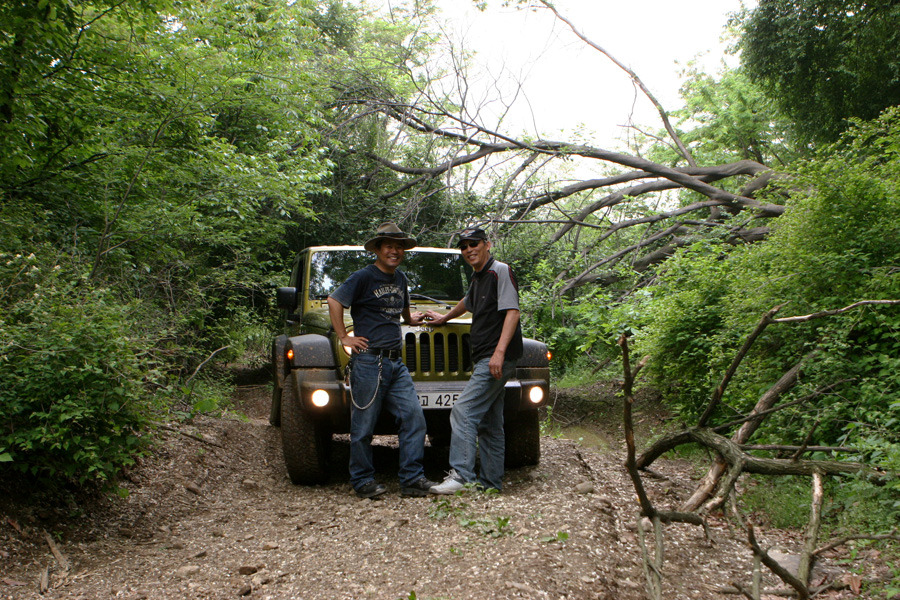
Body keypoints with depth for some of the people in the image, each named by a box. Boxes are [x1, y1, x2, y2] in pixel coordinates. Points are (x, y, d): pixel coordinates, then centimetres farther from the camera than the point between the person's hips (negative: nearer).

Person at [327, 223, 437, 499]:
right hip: (368, 361, -6)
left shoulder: (400, 278, 16)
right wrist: (344, 337, -9)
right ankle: (363, 481, 14)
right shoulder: (364, 277, -5)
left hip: (396, 362, 7)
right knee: (364, 424, 1)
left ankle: (412, 479, 3)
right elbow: (334, 301, -9)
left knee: (414, 416, -3)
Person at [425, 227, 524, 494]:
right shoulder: (477, 279, 20)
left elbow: (512, 312, -17)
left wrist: (499, 352, -26)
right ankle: (490, 481, 16)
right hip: (484, 359, 10)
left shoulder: (501, 271, -7)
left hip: (499, 359, -10)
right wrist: (444, 317, 54)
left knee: (463, 412, -17)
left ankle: (461, 474, -19)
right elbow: (468, 303, 41)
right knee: (489, 423, 11)